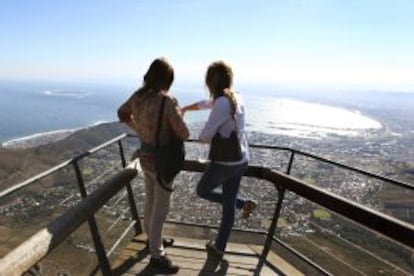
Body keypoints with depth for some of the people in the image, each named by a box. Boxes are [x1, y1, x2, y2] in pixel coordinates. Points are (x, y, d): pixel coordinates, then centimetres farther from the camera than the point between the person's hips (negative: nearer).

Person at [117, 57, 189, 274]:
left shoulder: (138, 96, -2)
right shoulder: (167, 101, -24)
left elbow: (122, 113, 17)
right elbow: (183, 134, -19)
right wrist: (176, 120, 0)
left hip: (145, 155, 8)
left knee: (150, 200, 25)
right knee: (161, 208, 7)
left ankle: (152, 238, 46)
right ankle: (157, 255, 22)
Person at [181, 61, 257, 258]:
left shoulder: (222, 103, -23)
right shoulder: (237, 98, 4)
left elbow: (204, 137, -19)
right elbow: (207, 104, 21)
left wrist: (211, 138, 5)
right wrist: (185, 109, 34)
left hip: (225, 163, -8)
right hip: (241, 161, 8)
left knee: (202, 191, 20)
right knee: (228, 206, 18)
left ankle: (243, 204, 16)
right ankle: (219, 248, 32)